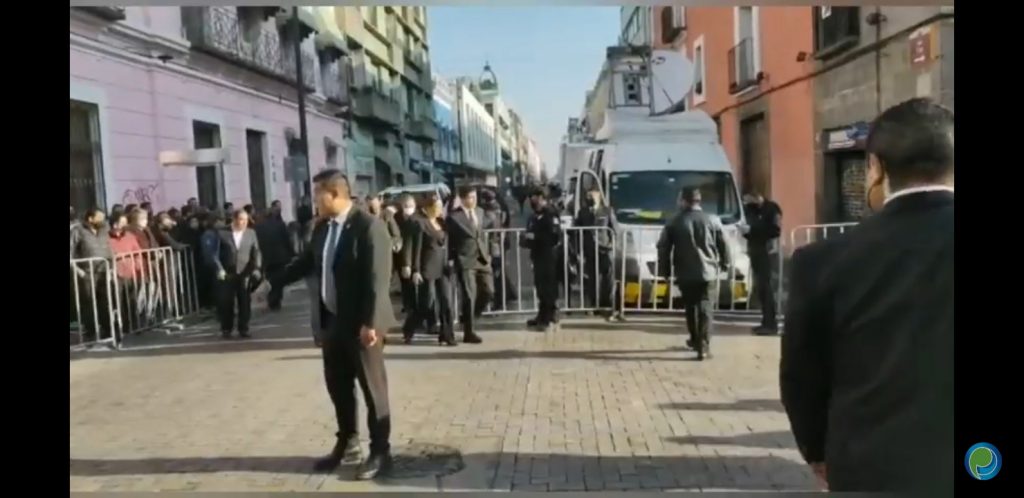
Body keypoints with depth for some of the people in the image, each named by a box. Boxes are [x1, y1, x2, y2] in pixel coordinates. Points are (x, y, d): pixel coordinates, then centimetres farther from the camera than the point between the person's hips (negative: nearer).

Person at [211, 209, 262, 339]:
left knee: (245, 303, 2)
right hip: (227, 274, -1)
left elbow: (256, 252, 3)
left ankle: (243, 329, 12)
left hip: (245, 274, 2)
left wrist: (256, 268, -10)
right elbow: (216, 253, 0)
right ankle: (226, 329, 17)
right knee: (226, 303, 4)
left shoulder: (251, 233, 6)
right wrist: (220, 269, -12)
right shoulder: (222, 233, 0)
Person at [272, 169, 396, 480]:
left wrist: (370, 322, -23)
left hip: (361, 324, -7)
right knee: (337, 386, 16)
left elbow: (378, 278, -20)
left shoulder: (369, 226, -15)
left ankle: (380, 452, 17)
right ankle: (347, 443, 33)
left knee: (372, 387, 4)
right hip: (331, 322, 8)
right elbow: (306, 262, 22)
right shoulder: (322, 228, 8)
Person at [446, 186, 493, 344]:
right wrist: (451, 260, -9)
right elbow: (450, 241, -6)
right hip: (465, 261, -6)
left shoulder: (480, 212, 12)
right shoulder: (454, 217, -8)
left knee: (488, 291, 4)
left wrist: (487, 253, 13)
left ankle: (468, 317, 27)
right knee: (469, 296, -3)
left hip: (482, 259, 6)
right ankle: (469, 332, 7)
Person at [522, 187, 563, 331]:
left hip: (549, 256, -8)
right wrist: (527, 239, 5)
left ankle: (551, 317, 1)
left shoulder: (551, 214, -11)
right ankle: (542, 315, 22)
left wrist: (534, 237, -17)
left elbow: (555, 236, -20)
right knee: (540, 286, 13)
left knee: (549, 287, -5)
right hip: (538, 255, 8)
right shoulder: (536, 216, 15)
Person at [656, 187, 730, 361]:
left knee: (691, 308, 18)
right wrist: (724, 263, 22)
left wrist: (665, 270, 8)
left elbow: (663, 248, -2)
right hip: (707, 272, 0)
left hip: (685, 274, 1)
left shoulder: (674, 222, -2)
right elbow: (723, 245, 5)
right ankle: (704, 346, -9)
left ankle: (695, 340, 31)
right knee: (705, 309, -1)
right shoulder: (712, 220, 0)